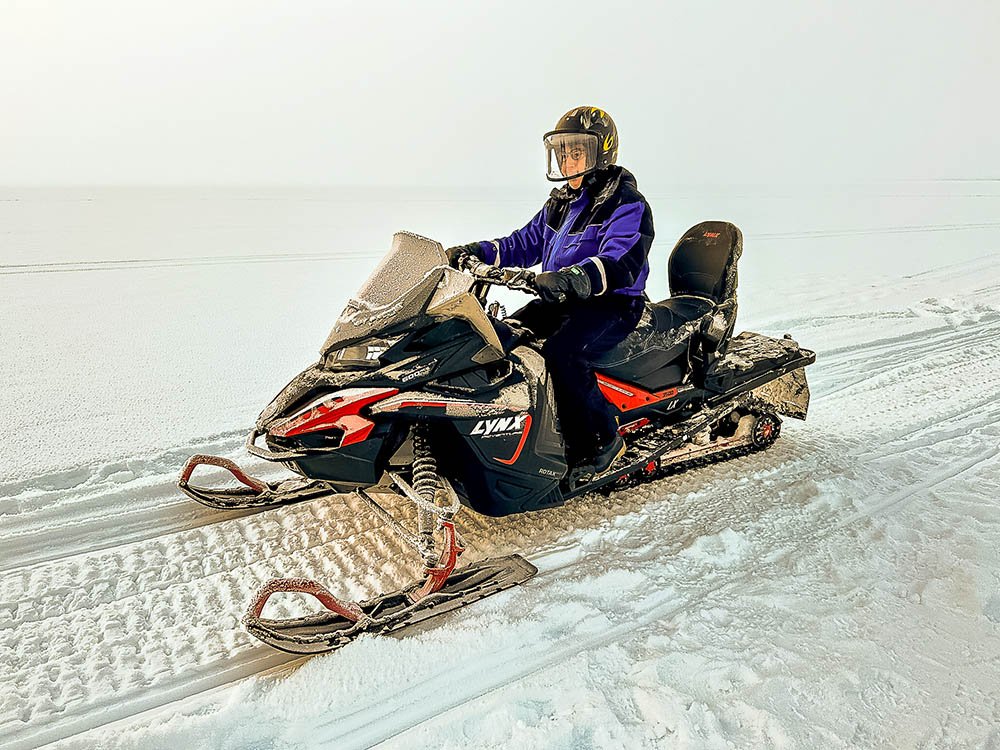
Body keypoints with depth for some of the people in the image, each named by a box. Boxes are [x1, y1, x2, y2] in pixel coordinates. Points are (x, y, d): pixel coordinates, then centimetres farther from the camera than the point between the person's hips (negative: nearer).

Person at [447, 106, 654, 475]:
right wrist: (475, 252, 4)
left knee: (563, 349, -34)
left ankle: (600, 441, -19)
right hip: (560, 300, 8)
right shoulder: (560, 204, 16)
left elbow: (620, 264, -26)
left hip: (614, 304, -7)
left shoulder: (627, 204, -9)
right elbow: (524, 243, 21)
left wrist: (569, 279, -44)